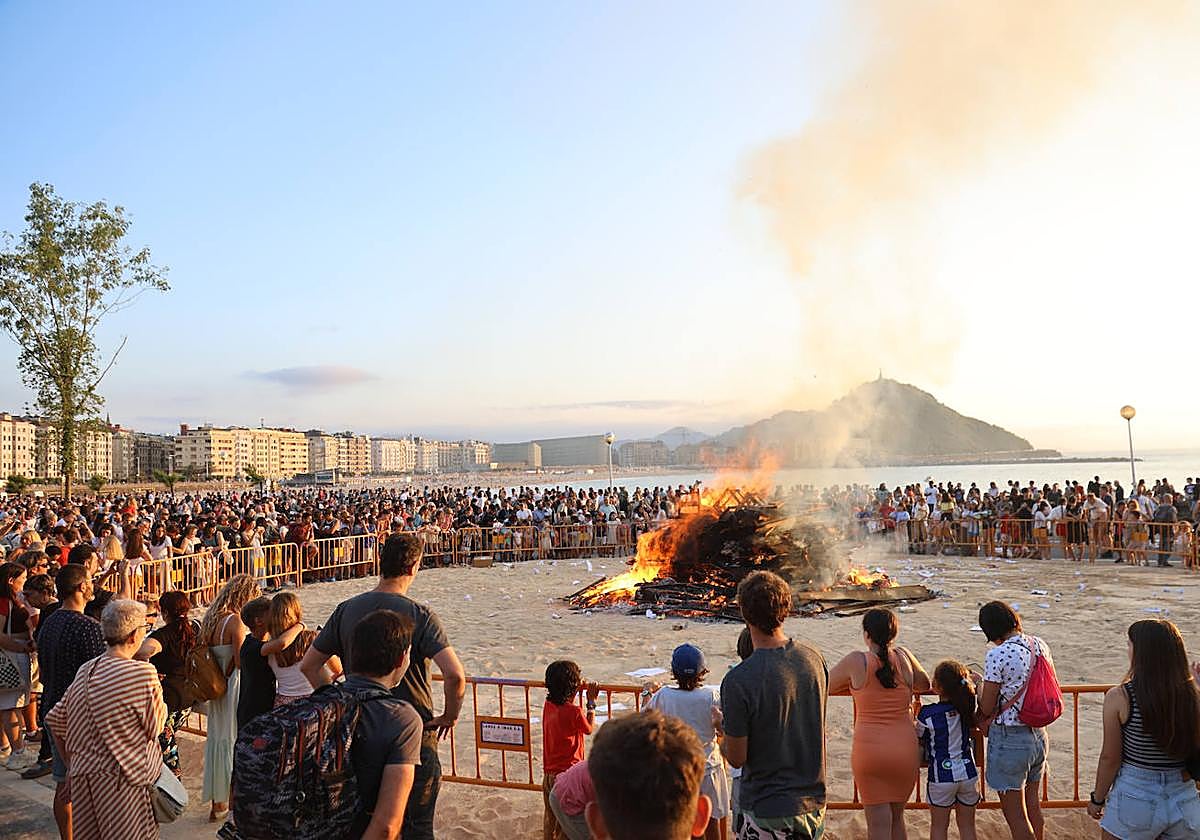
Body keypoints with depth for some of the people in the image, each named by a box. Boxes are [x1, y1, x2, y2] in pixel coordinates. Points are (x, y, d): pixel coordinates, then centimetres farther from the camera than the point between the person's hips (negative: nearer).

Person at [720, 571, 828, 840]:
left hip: (767, 812, -6)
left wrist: (725, 728, 6)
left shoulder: (738, 681, -25)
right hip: (814, 801, 6)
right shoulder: (814, 659, -5)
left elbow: (736, 758, -16)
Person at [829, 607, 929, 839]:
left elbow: (826, 686, 1)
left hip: (869, 749, -3)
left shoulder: (856, 661, -11)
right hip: (905, 749, 3)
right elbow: (925, 684, 16)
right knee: (897, 818, 21)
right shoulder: (903, 657, -2)